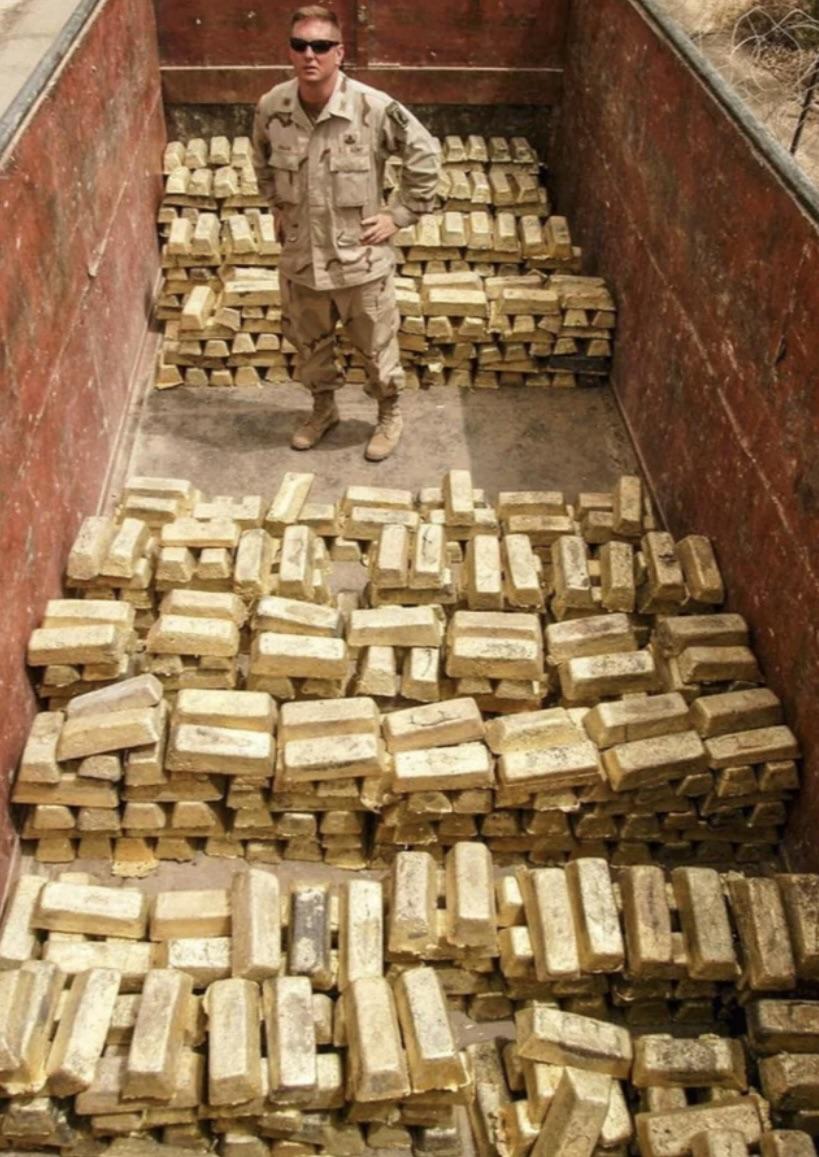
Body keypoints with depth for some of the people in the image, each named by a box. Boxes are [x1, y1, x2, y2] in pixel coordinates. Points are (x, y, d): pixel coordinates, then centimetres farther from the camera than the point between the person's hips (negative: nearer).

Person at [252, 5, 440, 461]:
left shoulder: (374, 108, -20)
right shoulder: (271, 107, -9)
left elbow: (425, 155, -9)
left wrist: (400, 214, -10)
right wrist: (278, 207, 9)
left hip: (361, 257, -3)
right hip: (301, 257, 3)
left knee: (377, 346, 14)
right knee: (310, 343, 22)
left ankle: (390, 415, 39)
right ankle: (324, 408, 47)